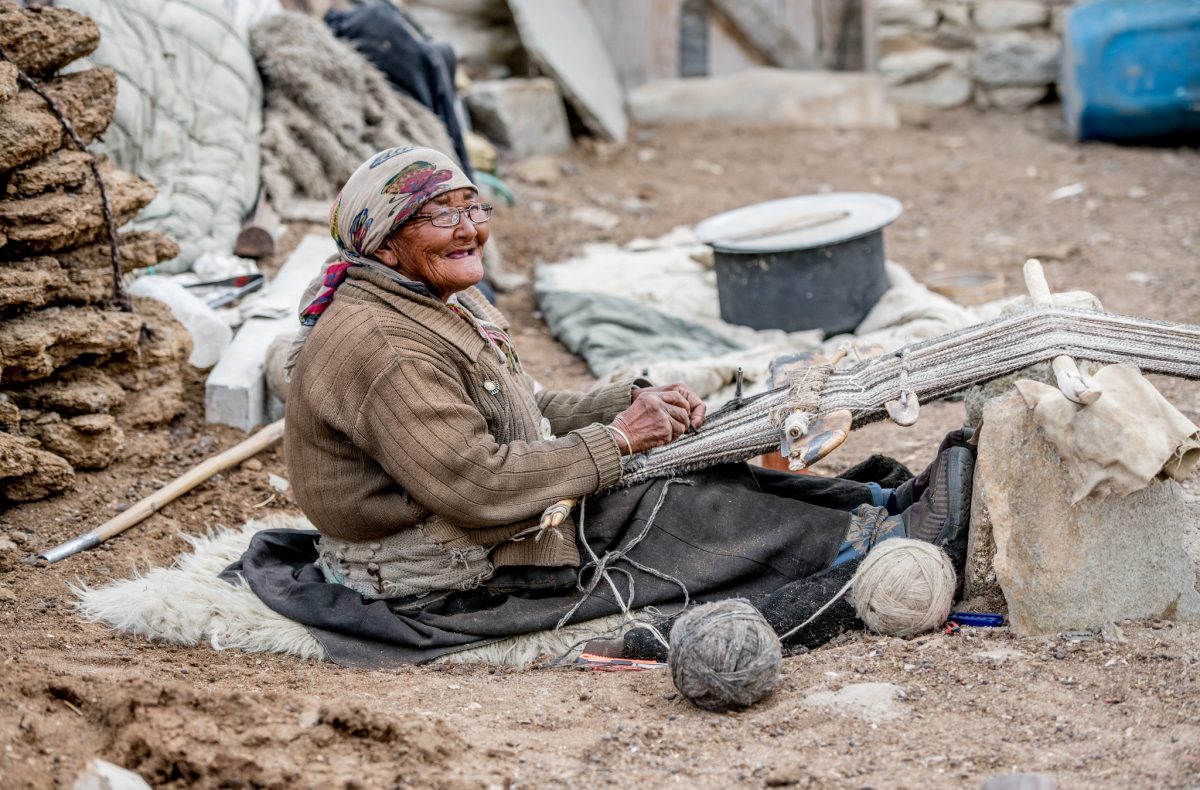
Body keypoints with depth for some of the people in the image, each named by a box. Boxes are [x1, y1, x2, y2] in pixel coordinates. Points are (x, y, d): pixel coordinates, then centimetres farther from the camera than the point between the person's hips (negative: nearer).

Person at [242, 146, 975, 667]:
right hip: (441, 587, -10)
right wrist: (616, 441, -19)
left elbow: (532, 415, 15)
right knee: (671, 516, -9)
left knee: (694, 472, 1)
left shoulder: (439, 306, 10)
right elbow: (477, 485, -28)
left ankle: (881, 505, 4)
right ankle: (884, 537, -1)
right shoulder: (377, 347, -25)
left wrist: (634, 400, -2)